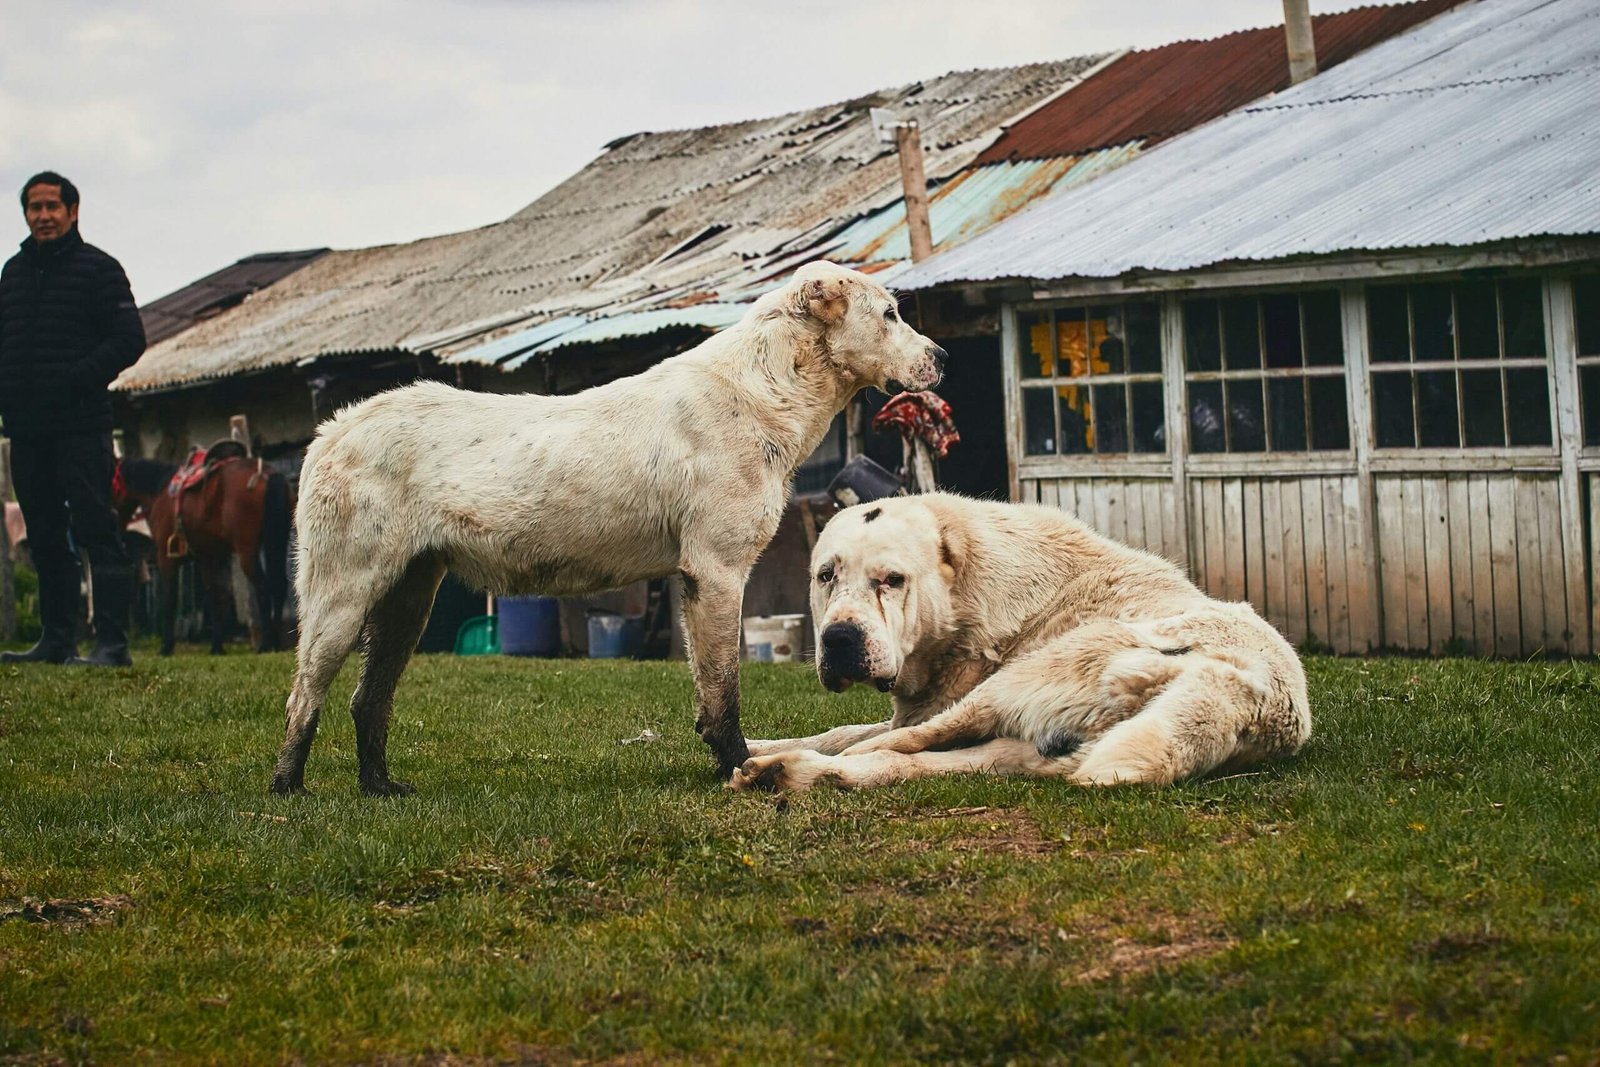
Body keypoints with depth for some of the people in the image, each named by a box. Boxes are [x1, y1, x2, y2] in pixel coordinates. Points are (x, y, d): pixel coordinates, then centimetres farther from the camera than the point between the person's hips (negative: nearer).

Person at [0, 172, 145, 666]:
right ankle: (57, 639, 15)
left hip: (81, 427, -7)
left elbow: (129, 339, -7)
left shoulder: (98, 268, -1)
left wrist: (76, 378, -18)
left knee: (95, 531, -9)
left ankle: (112, 642, -11)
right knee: (45, 540, 10)